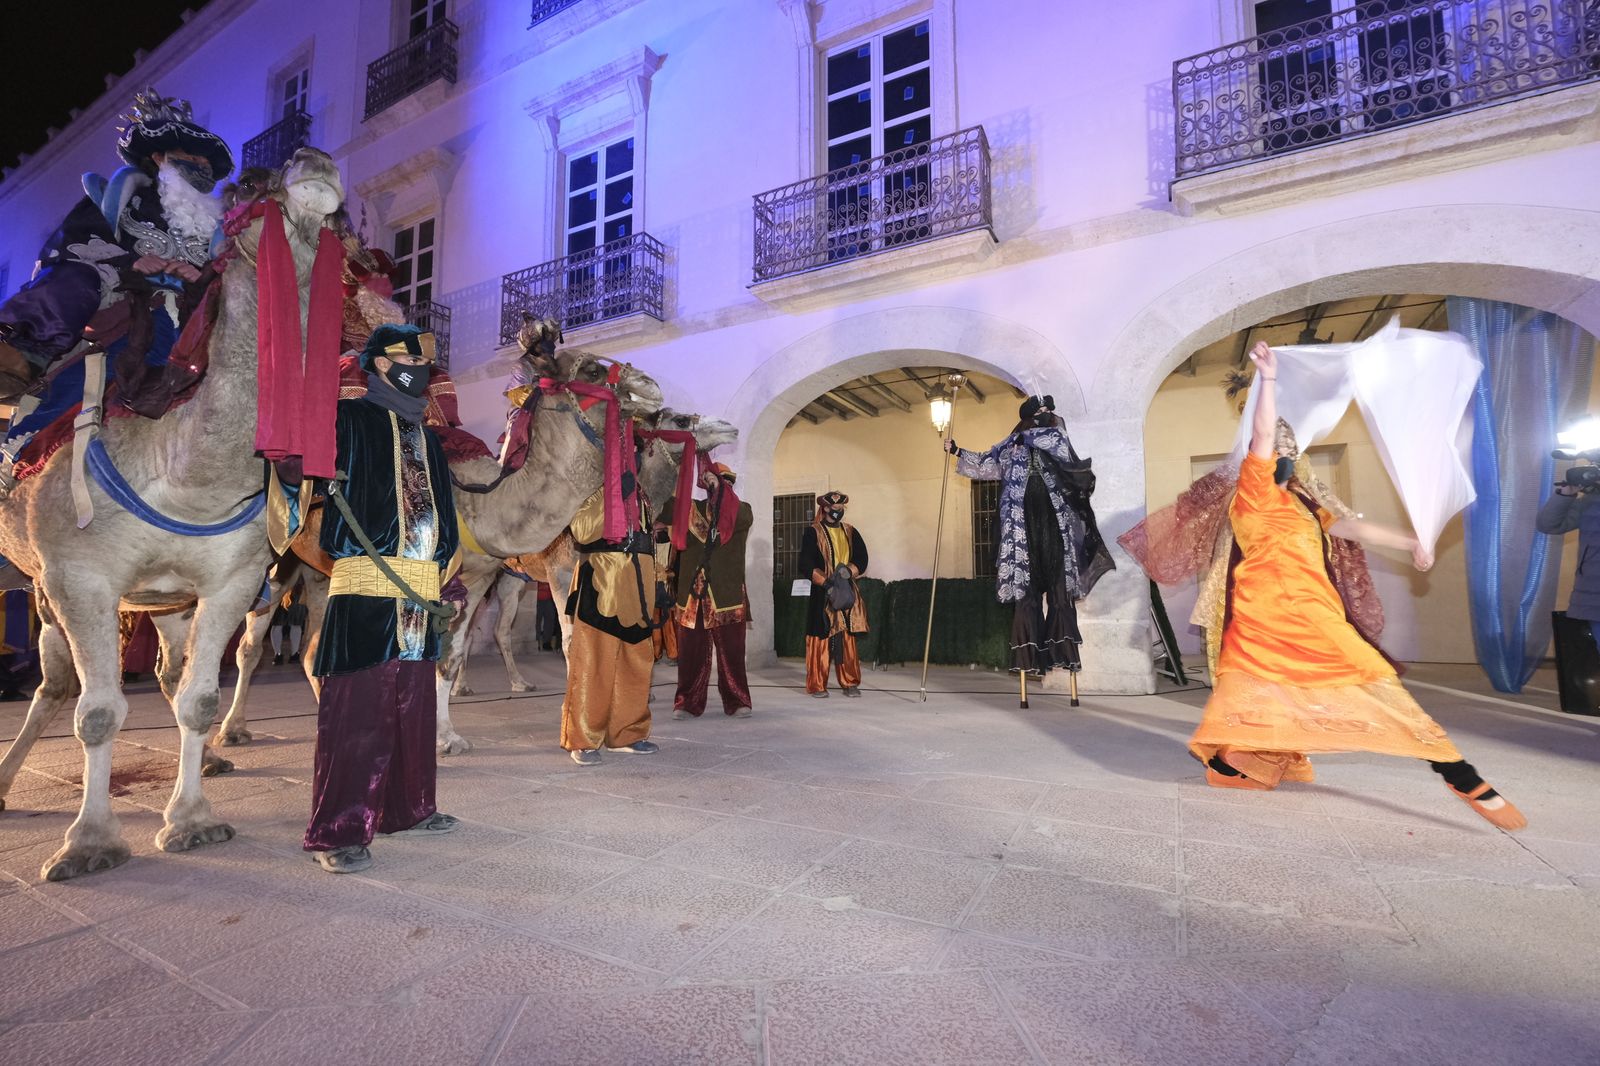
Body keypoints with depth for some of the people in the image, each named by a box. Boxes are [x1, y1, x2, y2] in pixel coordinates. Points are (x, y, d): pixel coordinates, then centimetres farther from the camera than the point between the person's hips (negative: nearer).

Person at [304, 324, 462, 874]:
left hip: (419, 588, 7)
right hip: (365, 586, -7)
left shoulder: (426, 436, 22)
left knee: (413, 707, 12)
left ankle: (406, 807, 23)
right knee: (356, 709, -5)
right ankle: (338, 831, 3)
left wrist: (442, 561, 21)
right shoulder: (349, 419, 2)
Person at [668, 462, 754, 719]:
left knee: (731, 652, 2)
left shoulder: (742, 510, 7)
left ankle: (737, 702, 13)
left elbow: (741, 518, -17)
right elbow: (666, 509, -2)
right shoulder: (691, 509, 13)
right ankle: (688, 703, 13)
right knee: (691, 652, 4)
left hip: (727, 595, -2)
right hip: (692, 593, 2)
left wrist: (719, 486, -16)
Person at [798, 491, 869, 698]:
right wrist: (826, 583, -17)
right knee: (820, 638, -5)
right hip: (822, 595, -4)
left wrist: (848, 572, -11)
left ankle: (850, 683, 15)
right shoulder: (812, 533, 1)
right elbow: (806, 565, -7)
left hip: (848, 593, 4)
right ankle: (817, 685, 4)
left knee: (848, 639, 6)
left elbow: (862, 559, 8)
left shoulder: (851, 532, 15)